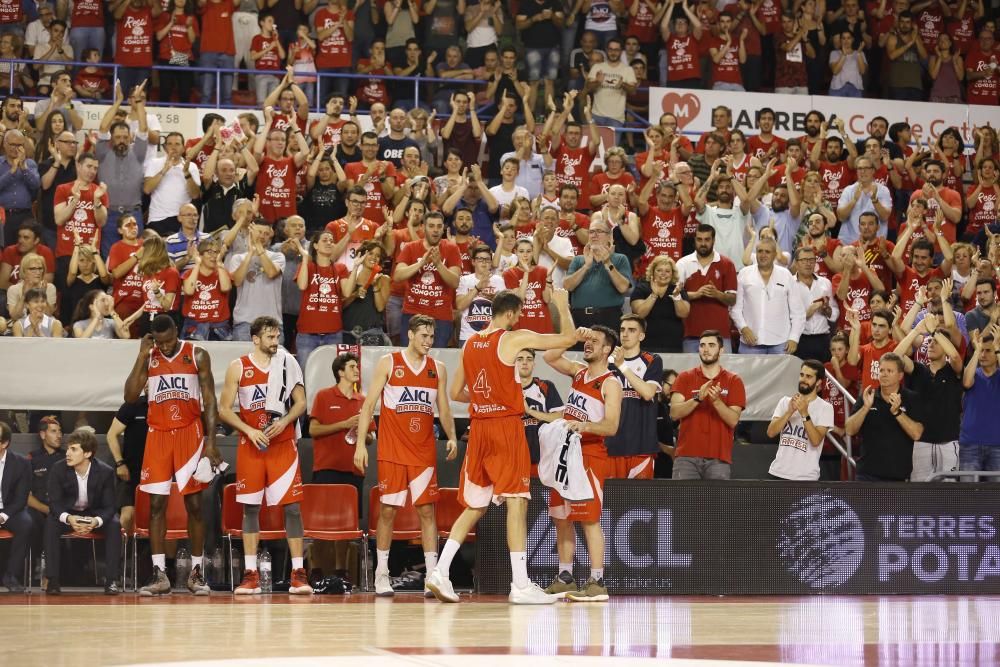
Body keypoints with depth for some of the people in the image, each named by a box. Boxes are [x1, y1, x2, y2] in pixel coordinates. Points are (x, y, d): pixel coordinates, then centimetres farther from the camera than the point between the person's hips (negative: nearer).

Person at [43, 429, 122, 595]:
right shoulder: (58, 469, -18)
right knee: (50, 523, -30)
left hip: (95, 513, 0)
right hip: (67, 513, 0)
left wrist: (96, 521, -39)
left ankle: (112, 580, -26)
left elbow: (109, 506, -16)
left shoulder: (105, 471, -19)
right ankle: (52, 580, -28)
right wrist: (68, 518, -38)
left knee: (114, 525, -29)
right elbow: (54, 502, -16)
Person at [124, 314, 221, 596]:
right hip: (158, 434, 2)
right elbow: (130, 397, -4)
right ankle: (159, 574, 1)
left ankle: (196, 572, 7)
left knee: (194, 503, 0)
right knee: (156, 504, -2)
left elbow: (209, 399, -2)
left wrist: (211, 441, -9)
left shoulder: (197, 356, -1)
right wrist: (141, 357, -8)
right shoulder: (148, 358, 5)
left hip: (190, 434, -2)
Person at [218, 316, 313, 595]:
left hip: (283, 444, 0)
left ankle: (298, 573, -1)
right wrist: (250, 431, -12)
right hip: (250, 446, 0)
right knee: (250, 508, 3)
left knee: (292, 506, -4)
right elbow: (224, 409, 0)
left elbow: (301, 402, 6)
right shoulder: (238, 368, 0)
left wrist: (284, 421, -12)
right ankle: (251, 574, 8)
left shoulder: (288, 363, 3)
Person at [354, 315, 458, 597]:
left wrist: (451, 437, -7)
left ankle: (432, 575, -2)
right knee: (388, 510, 0)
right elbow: (369, 405, -1)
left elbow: (444, 410, 12)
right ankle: (381, 575, 9)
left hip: (424, 452, 3)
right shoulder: (388, 363, 0)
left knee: (427, 510, -1)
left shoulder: (438, 369, 9)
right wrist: (360, 443, -9)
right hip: (392, 451, -3)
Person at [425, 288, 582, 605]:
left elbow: (456, 393, 17)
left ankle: (440, 571, 5)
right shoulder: (514, 338, -8)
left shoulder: (470, 344, 11)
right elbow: (568, 338, -6)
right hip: (507, 426, -6)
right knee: (516, 503, -6)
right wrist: (562, 305, 9)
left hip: (478, 427, 6)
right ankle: (520, 585, -10)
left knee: (474, 506, 14)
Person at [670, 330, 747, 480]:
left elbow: (733, 420, -3)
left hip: (718, 458, 0)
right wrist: (697, 398, -19)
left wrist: (716, 400, -19)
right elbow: (674, 413, -4)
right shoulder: (685, 378, 8)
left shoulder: (734, 381, 7)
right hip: (687, 456, 0)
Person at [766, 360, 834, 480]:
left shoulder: (825, 408, -2)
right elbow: (771, 432, -3)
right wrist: (789, 412, -16)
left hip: (806, 477, -4)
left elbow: (816, 440, -14)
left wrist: (804, 413, -24)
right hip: (778, 473, 4)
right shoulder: (785, 402, 9)